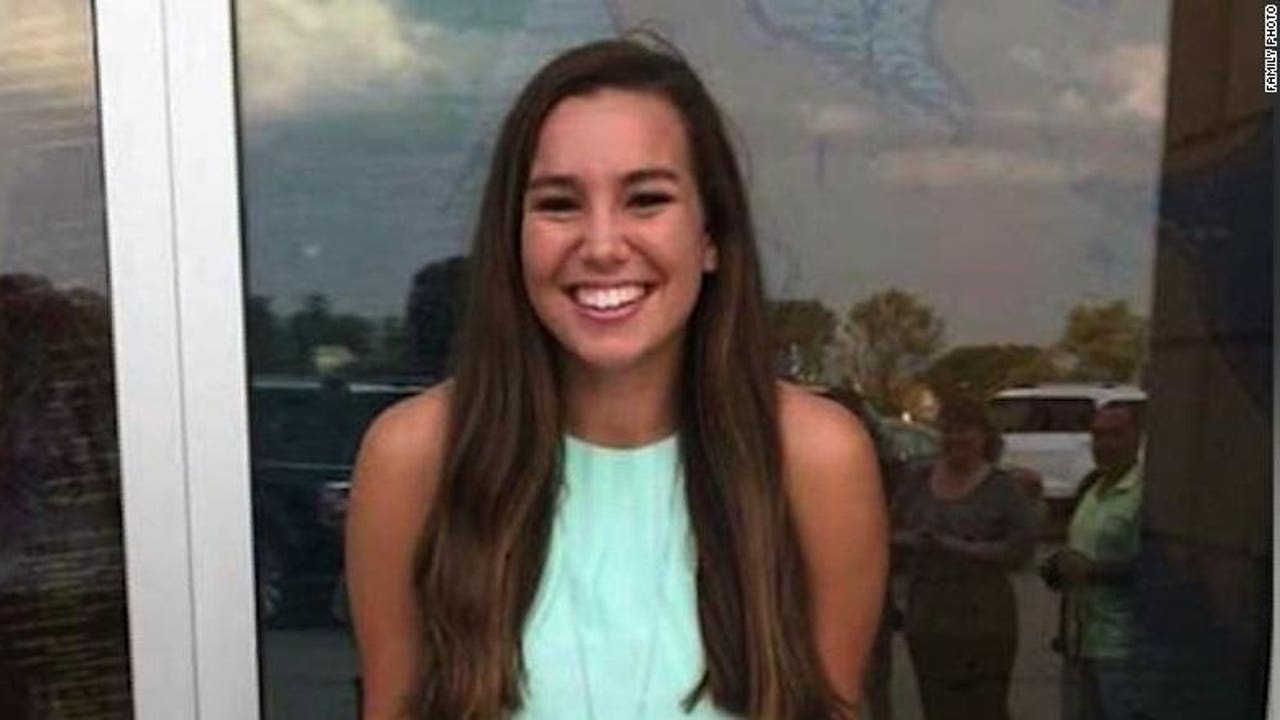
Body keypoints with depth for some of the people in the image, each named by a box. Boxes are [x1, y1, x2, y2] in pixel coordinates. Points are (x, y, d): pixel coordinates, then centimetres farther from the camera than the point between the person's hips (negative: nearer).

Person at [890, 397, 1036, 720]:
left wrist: (955, 547, -19)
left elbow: (1021, 547, -14)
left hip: (983, 626, -4)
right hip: (926, 626, 4)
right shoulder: (917, 483, 8)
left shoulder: (1001, 487, -4)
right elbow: (891, 538, 12)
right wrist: (910, 542, -11)